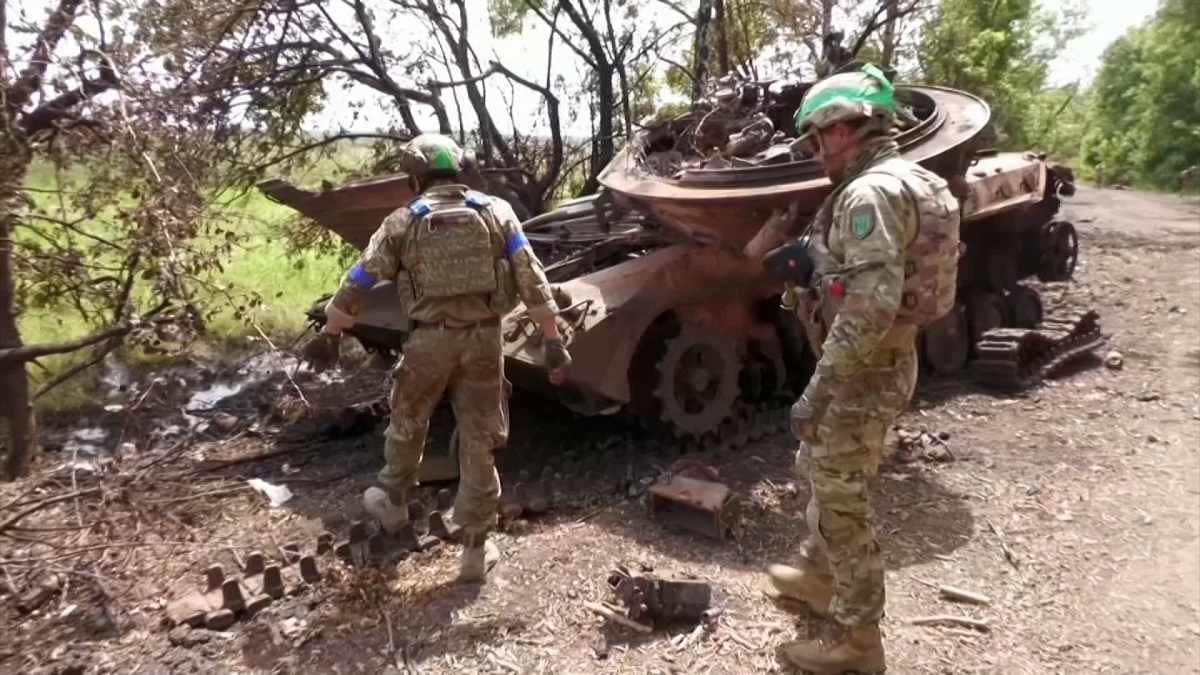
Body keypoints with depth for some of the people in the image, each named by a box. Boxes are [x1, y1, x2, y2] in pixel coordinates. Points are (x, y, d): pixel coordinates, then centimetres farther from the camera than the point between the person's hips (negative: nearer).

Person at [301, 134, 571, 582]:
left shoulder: (402, 223, 1)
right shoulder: (496, 212, 3)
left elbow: (359, 281, 5)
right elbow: (532, 279, -2)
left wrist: (329, 334, 17)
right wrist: (552, 339, 1)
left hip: (430, 339, -1)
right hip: (484, 337, 1)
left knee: (407, 425, 24)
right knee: (479, 440, 9)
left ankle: (393, 504, 46)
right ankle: (476, 549, 17)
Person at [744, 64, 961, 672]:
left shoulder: (869, 193, -22)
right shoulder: (905, 182, 11)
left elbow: (870, 308, -31)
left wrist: (816, 391, -25)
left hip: (860, 374, -11)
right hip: (882, 363, 11)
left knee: (842, 502, 3)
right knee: (821, 472, 26)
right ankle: (818, 575, 46)